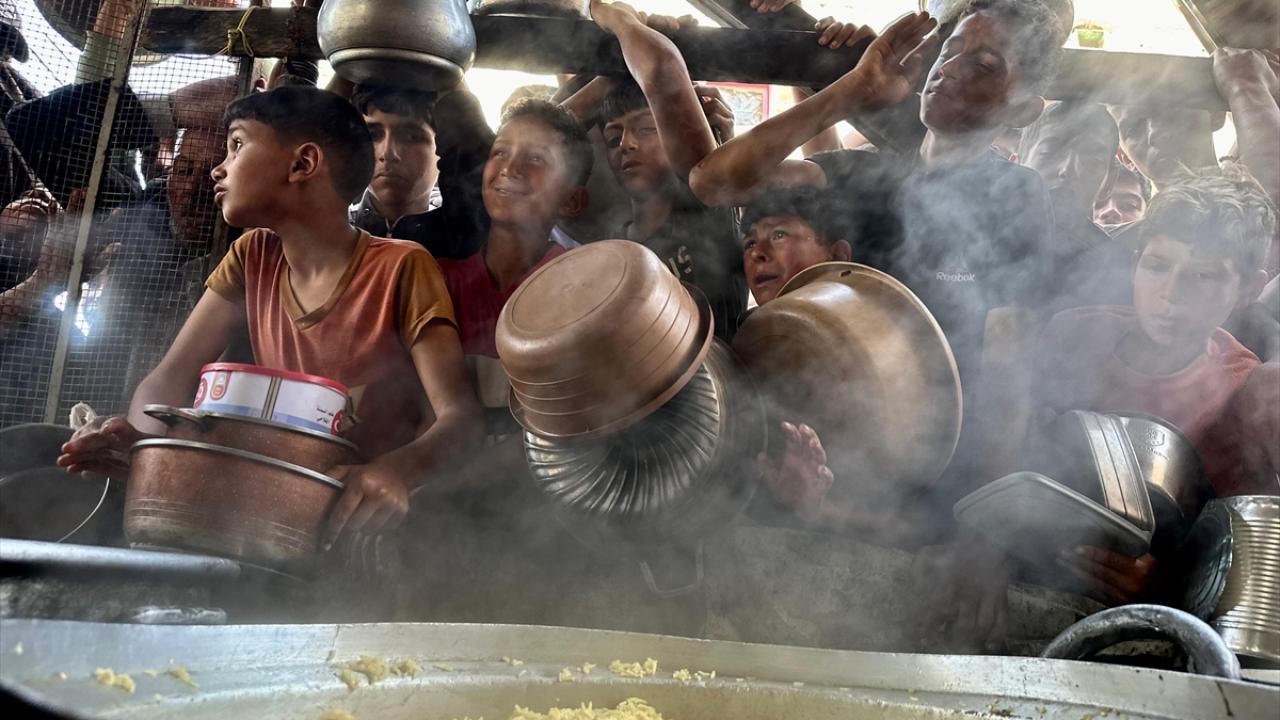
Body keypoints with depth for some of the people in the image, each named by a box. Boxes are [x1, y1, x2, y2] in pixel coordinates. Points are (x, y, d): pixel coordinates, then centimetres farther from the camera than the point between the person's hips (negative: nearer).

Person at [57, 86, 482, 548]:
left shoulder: (401, 268, -13)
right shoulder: (254, 257, 5)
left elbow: (458, 414, -20)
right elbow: (172, 376, 1)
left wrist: (395, 472, -41)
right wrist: (141, 434, -22)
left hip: (363, 518, -4)